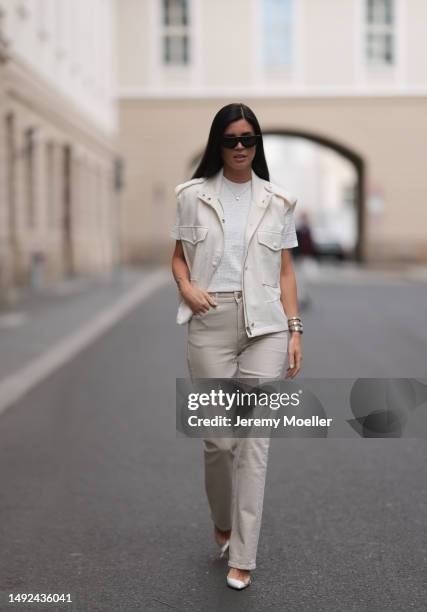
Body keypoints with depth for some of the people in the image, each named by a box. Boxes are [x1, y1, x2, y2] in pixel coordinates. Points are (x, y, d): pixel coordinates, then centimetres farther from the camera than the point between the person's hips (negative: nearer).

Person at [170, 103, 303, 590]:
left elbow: (285, 271, 8)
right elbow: (179, 256, 11)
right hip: (211, 324, 0)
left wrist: (295, 329, 1)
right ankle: (223, 522, 34)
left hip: (265, 326, 0)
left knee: (253, 438, -3)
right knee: (217, 437, 3)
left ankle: (242, 557, 6)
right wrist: (186, 287, -10)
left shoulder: (276, 201, 7)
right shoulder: (194, 195, 6)